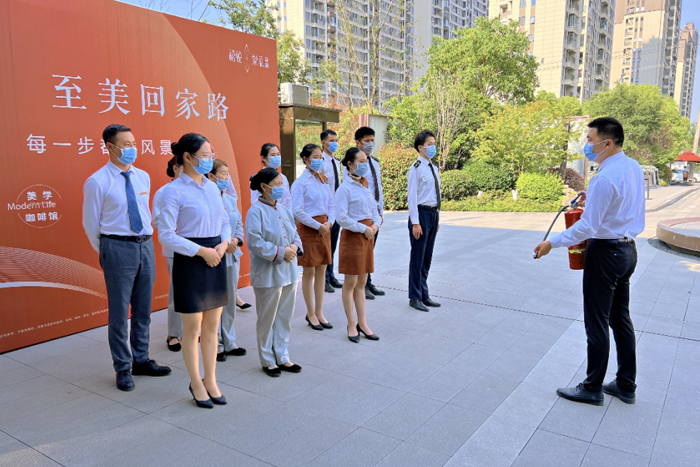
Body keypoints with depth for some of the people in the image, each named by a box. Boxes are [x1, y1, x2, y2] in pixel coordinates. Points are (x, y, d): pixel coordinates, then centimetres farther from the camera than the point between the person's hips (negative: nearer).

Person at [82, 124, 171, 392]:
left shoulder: (143, 177, 8)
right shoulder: (97, 182, -9)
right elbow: (91, 223, -1)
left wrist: (145, 242, 15)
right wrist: (107, 253, 6)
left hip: (145, 246, 5)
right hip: (118, 249, -5)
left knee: (143, 309, 13)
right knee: (119, 311, 3)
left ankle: (141, 360, 27)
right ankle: (123, 369, 17)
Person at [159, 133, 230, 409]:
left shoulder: (212, 187, 8)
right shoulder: (174, 191, -11)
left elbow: (225, 222, 15)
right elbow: (166, 235, -14)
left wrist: (223, 244, -4)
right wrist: (202, 251, -16)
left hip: (215, 259, 6)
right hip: (190, 262, -6)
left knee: (212, 326, 14)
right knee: (192, 327, 7)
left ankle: (210, 381, 29)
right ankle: (196, 384, 26)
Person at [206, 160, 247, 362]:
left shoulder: (230, 199, 11)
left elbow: (239, 223, 14)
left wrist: (236, 240, -5)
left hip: (232, 256, 8)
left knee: (230, 301, 14)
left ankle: (228, 342, 27)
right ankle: (216, 345, 17)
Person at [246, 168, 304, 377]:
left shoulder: (284, 209, 9)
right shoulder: (256, 211, -13)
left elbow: (295, 234, 15)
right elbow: (254, 242, -20)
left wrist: (295, 247, -7)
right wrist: (280, 252, -20)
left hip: (288, 272, 7)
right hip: (267, 274, -7)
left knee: (284, 317, 15)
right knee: (267, 319, 7)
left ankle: (282, 357, 29)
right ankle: (267, 360, 23)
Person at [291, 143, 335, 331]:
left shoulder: (323, 180, 10)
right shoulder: (300, 182, -9)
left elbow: (331, 204, 13)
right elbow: (298, 211, -15)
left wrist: (329, 222, -4)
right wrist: (318, 225, -15)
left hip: (324, 227, 6)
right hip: (308, 228, -6)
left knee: (321, 271, 10)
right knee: (309, 272, 3)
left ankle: (319, 312, 21)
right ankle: (311, 313, 16)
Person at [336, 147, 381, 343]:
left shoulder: (366, 186, 11)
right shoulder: (345, 188, -12)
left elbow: (374, 211, 16)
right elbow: (341, 218, -18)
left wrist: (375, 225, -4)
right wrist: (363, 228, -16)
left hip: (368, 236, 7)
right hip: (352, 236, -7)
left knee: (362, 282, 13)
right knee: (351, 282, 2)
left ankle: (362, 323, 21)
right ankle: (351, 325, 14)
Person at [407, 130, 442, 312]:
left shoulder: (434, 169, 13)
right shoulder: (416, 168, -11)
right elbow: (412, 196, -15)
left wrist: (437, 217, 15)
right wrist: (415, 222, -18)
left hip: (433, 214, 8)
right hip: (421, 214, -8)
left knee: (427, 258, 14)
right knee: (417, 258, 1)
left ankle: (424, 295, 25)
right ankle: (415, 297, 12)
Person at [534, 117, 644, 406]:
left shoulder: (604, 178, -23)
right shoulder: (634, 168, 6)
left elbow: (588, 227, -23)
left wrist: (552, 243, -15)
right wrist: (593, 199, 11)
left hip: (605, 252, -9)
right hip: (628, 249, 10)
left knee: (597, 322, 2)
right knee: (620, 317, 17)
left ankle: (592, 388, 16)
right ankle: (626, 386, 29)